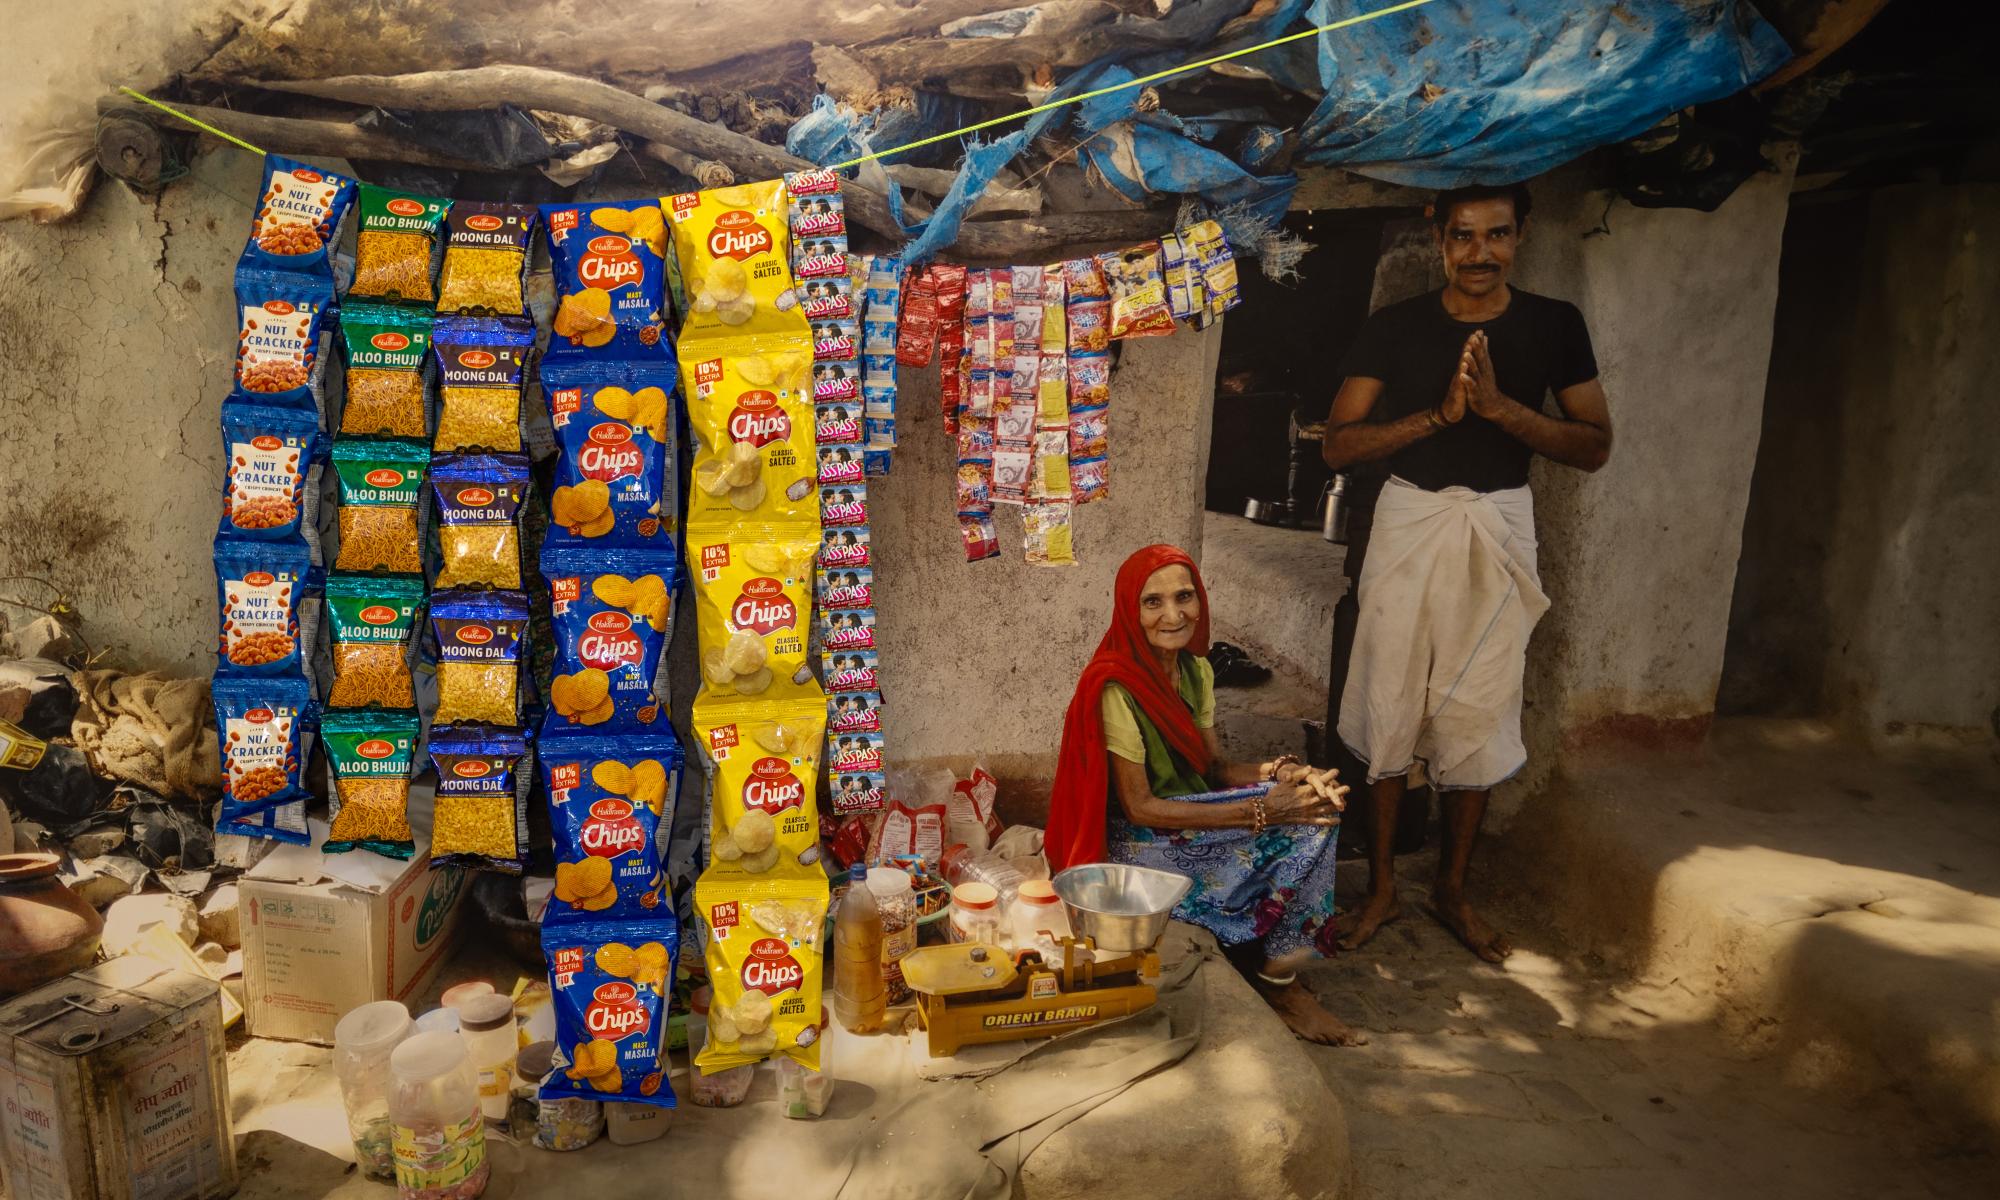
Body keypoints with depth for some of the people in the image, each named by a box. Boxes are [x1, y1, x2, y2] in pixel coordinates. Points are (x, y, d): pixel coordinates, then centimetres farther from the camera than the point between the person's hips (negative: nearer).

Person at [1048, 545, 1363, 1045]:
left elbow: (1215, 768, 7)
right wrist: (1262, 811, -24)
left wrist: (1280, 772, -16)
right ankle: (1273, 976, 9)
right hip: (1139, 842, -7)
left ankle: (1277, 975, -2)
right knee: (1296, 834, -16)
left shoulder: (1196, 670, 2)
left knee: (1314, 810, -11)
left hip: (1192, 816, 8)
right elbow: (1139, 806, -22)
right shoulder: (1117, 687, -23)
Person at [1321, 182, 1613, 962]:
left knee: (1478, 717, 6)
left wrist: (1500, 406, -15)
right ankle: (1381, 889, 17)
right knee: (1390, 709, 2)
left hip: (1499, 531, 1)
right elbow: (1338, 443, -5)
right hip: (1409, 523, -1)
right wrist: (1440, 413, -18)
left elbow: (1595, 446, 0)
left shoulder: (1554, 326, 3)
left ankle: (1451, 892, 23)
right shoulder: (1395, 328, -1)